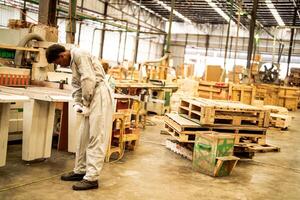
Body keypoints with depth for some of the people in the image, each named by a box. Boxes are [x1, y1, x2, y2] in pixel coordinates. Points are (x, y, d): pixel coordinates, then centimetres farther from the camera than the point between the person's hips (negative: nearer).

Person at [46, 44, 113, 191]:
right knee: (84, 136, 14)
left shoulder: (79, 55, -12)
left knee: (96, 137, -8)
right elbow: (77, 85, 20)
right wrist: (77, 103, 3)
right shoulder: (73, 62, 18)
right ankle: (80, 171, 24)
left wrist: (86, 103, -10)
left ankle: (92, 178, -5)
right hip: (91, 97, 10)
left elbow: (89, 80, -20)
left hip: (99, 94, -10)